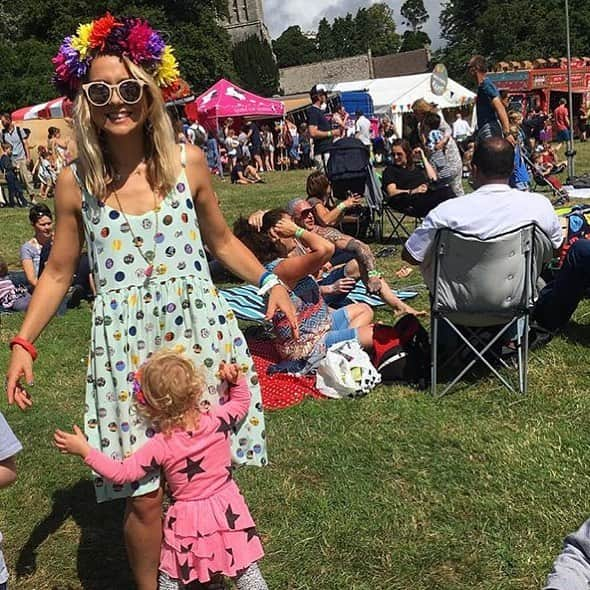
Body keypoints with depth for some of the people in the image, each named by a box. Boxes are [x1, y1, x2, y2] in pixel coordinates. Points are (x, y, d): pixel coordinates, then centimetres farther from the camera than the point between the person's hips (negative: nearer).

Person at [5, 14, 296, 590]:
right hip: (126, 345, -1)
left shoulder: (187, 162, -1)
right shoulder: (75, 182, -2)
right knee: (145, 495, 3)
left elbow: (222, 241, 12)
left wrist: (271, 283, -1)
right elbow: (57, 272, 7)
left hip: (200, 331, 1)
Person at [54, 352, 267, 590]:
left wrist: (85, 451, -15)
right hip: (228, 511, 3)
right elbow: (241, 402, 5)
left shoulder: (162, 445, -23)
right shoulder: (217, 421, -16)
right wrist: (236, 379, -7)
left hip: (188, 519, -2)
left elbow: (122, 472, -18)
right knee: (247, 571, 14)